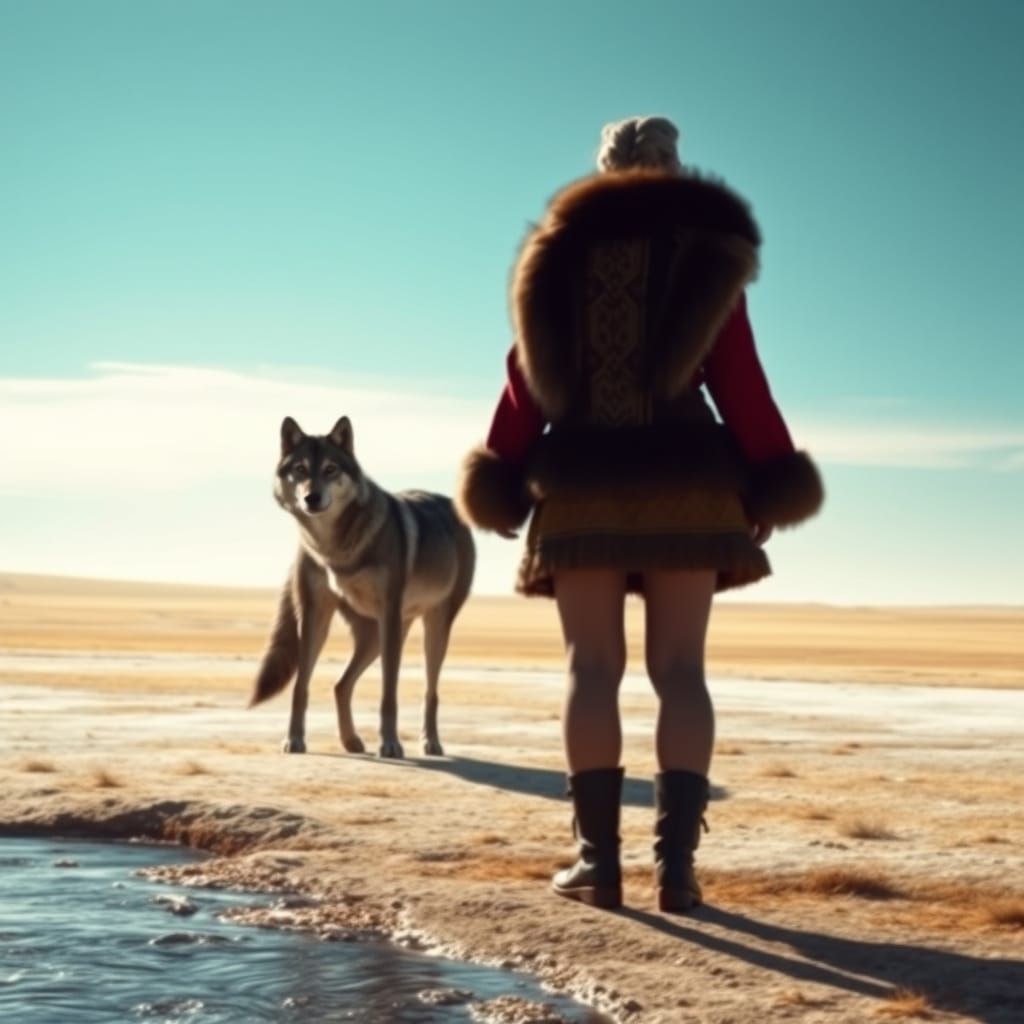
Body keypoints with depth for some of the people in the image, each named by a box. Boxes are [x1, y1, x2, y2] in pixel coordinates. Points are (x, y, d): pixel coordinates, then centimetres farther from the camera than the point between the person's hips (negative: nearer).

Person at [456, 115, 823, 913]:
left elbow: (529, 374, 8)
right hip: (683, 483, -1)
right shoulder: (707, 249, 6)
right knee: (680, 671, 1)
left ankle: (598, 860, -2)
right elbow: (738, 378, 0)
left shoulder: (561, 252, 12)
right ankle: (676, 860, -5)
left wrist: (502, 471, 12)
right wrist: (769, 473, 6)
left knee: (593, 670, 2)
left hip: (580, 484, 1)